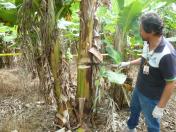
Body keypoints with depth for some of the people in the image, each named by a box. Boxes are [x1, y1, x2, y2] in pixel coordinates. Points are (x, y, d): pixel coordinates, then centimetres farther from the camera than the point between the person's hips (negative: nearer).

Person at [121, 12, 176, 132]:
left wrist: (160, 107, -21)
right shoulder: (147, 43, -10)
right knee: (134, 109, 32)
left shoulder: (166, 54, -35)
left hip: (151, 97, -8)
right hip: (139, 88, 8)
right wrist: (129, 63, 18)